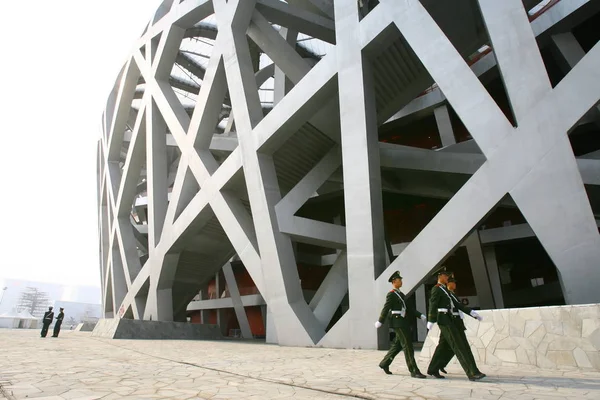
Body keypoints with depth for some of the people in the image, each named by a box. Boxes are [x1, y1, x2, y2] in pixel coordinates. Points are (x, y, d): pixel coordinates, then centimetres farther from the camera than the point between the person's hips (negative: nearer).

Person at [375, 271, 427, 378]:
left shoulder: (401, 294, 19)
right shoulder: (391, 294, -9)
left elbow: (408, 308, 17)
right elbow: (386, 309, -12)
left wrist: (420, 315, 8)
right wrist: (380, 322, -12)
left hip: (404, 323, 9)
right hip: (398, 323, -9)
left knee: (397, 345, 14)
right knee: (408, 346, -9)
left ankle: (384, 363, 25)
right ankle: (414, 371, -5)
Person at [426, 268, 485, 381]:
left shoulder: (445, 290, 21)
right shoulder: (436, 289, -10)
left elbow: (456, 304, 19)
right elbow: (432, 305, -19)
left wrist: (471, 312, 12)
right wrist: (430, 322, -24)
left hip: (449, 319, 10)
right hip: (444, 320, -10)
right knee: (459, 346, -11)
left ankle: (432, 369, 20)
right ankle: (472, 373, -10)